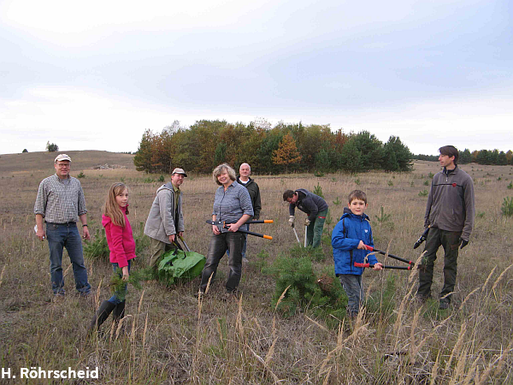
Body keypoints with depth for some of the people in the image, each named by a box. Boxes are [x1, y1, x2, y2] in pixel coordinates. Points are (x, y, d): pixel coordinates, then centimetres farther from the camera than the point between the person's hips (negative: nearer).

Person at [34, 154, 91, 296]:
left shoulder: (76, 183, 12)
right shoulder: (46, 183, 1)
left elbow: (82, 208, 16)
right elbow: (39, 208, 1)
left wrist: (85, 226, 9)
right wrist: (40, 228, -6)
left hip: (72, 228, 3)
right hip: (54, 229, -3)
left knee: (79, 261, 4)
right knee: (56, 263, 6)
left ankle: (84, 289, 11)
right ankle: (58, 290, 17)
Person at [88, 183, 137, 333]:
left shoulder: (120, 214, 11)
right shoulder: (115, 217, -18)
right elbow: (117, 244, -21)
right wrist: (124, 266, -21)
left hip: (125, 257, 10)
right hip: (121, 259, -10)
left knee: (121, 293, 15)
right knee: (120, 295, -3)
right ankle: (94, 327, 3)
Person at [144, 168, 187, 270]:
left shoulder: (178, 192, 14)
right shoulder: (165, 192, -19)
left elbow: (179, 213, 20)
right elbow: (166, 214, -24)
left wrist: (180, 229, 12)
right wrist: (171, 232, -24)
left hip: (168, 230, 10)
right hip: (158, 230, -10)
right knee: (157, 257, -7)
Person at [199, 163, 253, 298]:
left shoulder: (240, 190, -6)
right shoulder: (218, 191, 15)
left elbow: (249, 211, -8)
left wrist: (237, 224, -18)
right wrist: (214, 224, 6)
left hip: (235, 231, -6)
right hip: (218, 232, 6)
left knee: (234, 263, 3)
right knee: (210, 260, 6)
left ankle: (231, 292, 16)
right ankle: (202, 289, 15)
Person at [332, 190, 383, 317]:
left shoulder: (366, 224, 8)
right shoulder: (344, 222, -11)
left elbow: (369, 246, 16)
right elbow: (335, 241, -18)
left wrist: (374, 262, 2)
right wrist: (356, 243, -21)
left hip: (358, 268, 7)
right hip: (345, 268, -7)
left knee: (360, 298, 16)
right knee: (355, 298, -6)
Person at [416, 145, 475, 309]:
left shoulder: (465, 179, -6)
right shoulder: (437, 177, 9)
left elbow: (469, 207, -6)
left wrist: (466, 233, -9)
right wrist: (426, 223, 14)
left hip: (453, 230, -4)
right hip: (435, 227, 4)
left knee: (450, 265, 7)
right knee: (426, 260, 3)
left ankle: (446, 297, 20)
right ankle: (423, 293, 16)